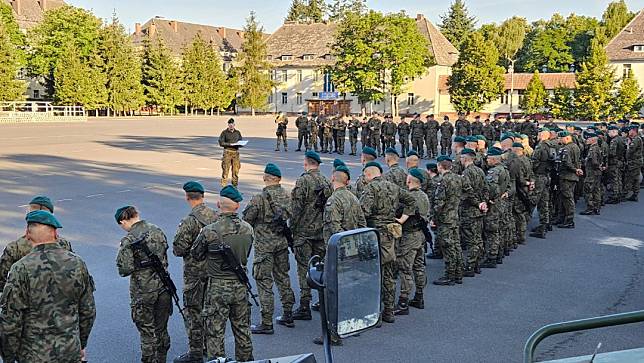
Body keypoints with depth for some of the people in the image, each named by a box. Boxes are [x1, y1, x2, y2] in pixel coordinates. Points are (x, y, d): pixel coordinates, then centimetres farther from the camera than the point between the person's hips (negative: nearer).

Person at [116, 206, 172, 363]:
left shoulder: (128, 240, -15)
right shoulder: (157, 231, 3)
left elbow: (125, 269, -17)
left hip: (143, 292, -5)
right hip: (163, 287, 5)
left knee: (147, 332, 7)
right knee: (161, 330, 18)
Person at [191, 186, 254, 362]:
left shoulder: (209, 231, -17)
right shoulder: (248, 229, -5)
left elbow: (196, 255, -3)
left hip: (217, 288, -4)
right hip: (240, 286, 4)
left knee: (215, 333, 7)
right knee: (242, 330, 19)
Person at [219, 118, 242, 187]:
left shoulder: (238, 132, 14)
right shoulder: (224, 133, 2)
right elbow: (221, 143, -3)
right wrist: (229, 144, -14)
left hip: (236, 152, 4)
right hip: (227, 152, -3)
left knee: (236, 170, 3)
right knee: (225, 169, -6)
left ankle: (235, 185, 12)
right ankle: (224, 185, -3)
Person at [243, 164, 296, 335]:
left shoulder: (259, 199, -17)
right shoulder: (287, 196, 0)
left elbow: (246, 220, -12)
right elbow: (292, 217, 8)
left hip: (264, 244, -6)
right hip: (282, 242, 6)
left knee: (264, 282, 0)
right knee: (283, 277, 18)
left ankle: (266, 323, 2)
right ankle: (288, 316, 25)